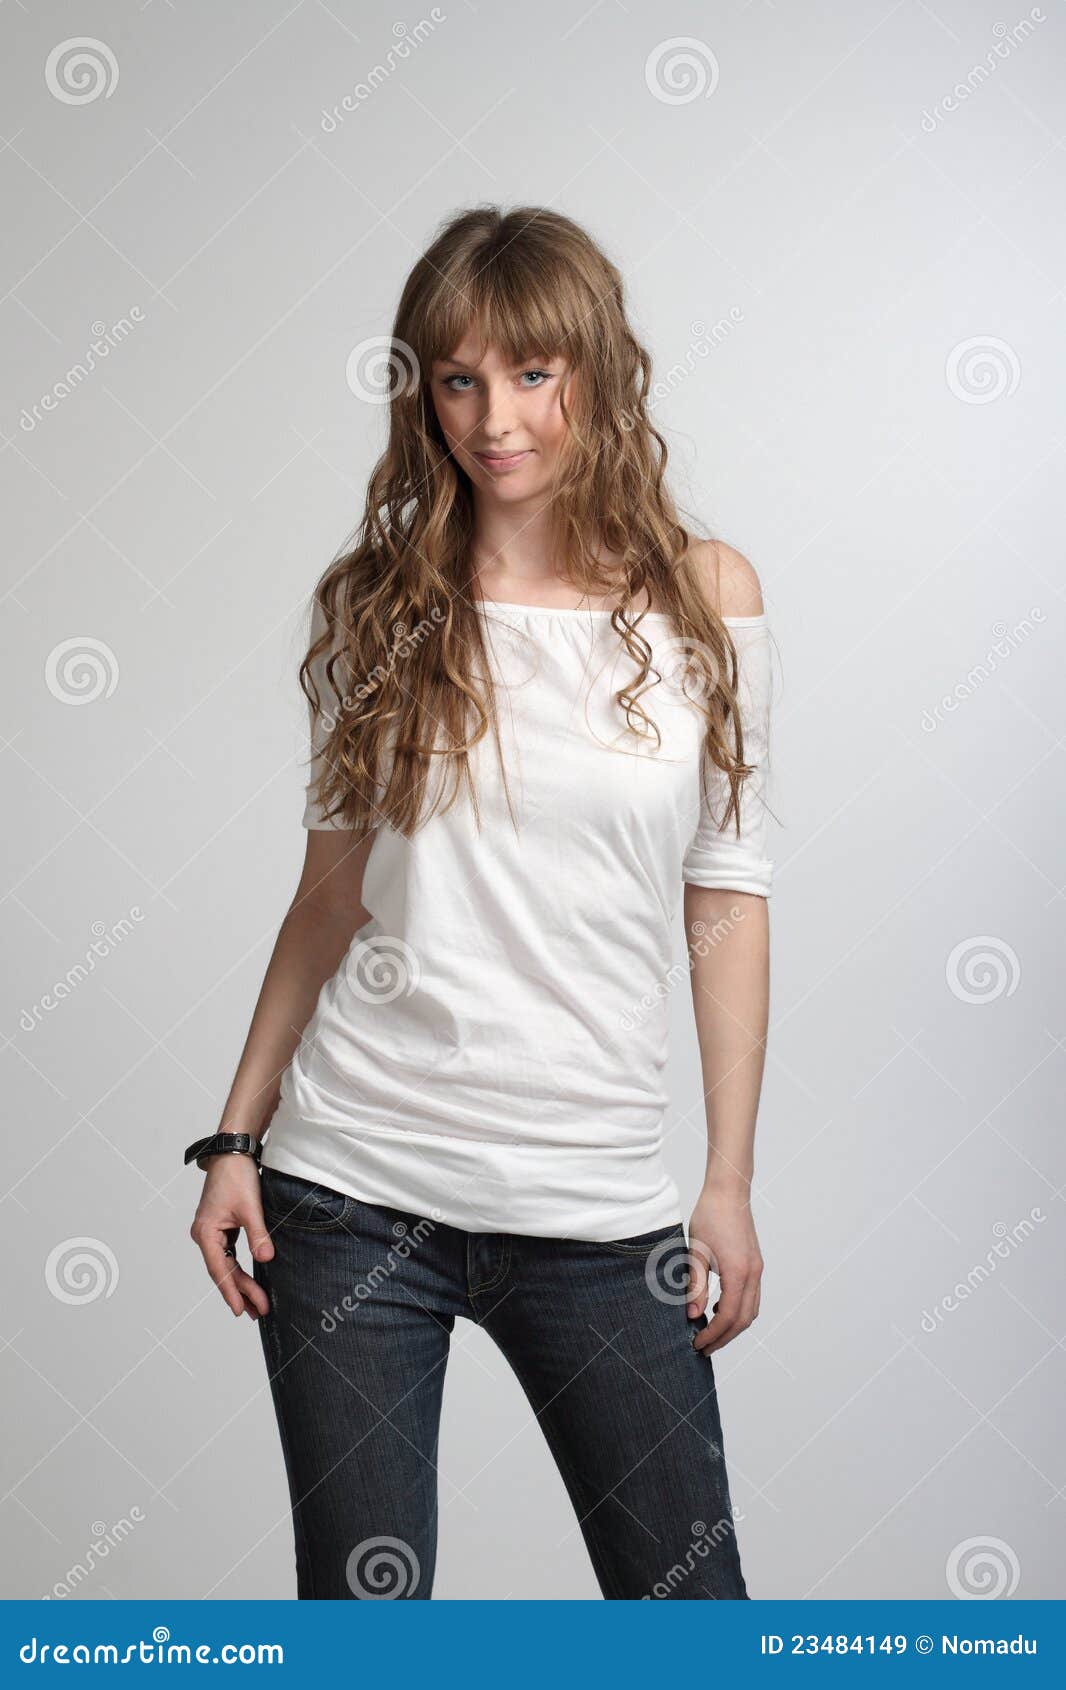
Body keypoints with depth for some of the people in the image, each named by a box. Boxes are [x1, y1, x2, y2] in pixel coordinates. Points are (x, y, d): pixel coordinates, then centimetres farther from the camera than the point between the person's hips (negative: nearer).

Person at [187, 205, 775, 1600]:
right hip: (352, 1179, 1)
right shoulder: (377, 604, 3)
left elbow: (726, 898, 4)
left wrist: (731, 1184, 3)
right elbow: (332, 891, 9)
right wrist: (236, 1137, 5)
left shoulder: (706, 597, 2)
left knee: (688, 1598, 6)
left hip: (597, 1205, 0)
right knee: (361, 1599, 8)